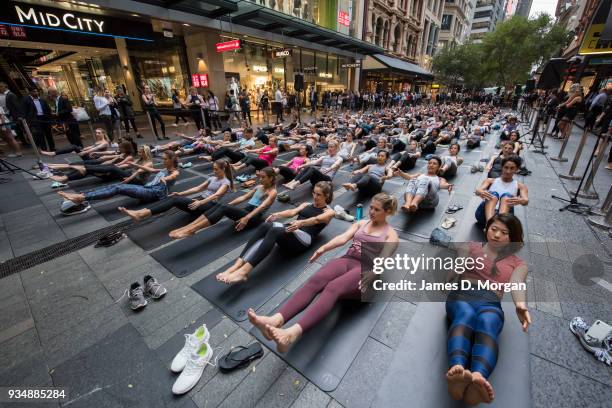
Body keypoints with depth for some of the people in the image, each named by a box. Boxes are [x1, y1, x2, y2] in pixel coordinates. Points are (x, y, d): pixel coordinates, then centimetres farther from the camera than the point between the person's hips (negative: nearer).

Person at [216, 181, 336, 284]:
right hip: (290, 231, 5)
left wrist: (301, 222, -34)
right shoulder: (306, 204, 27)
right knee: (265, 226, -28)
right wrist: (277, 215, -13)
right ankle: (236, 265, -38)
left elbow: (316, 220, -13)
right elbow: (292, 212, 8)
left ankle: (243, 272, -45)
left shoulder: (329, 212, 10)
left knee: (275, 231, -36)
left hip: (303, 239, -5)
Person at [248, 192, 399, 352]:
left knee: (332, 288, -36)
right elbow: (343, 238, 6)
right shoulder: (361, 223, 23)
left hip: (365, 269, -4)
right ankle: (275, 320, -47)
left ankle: (293, 333, -56)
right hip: (346, 260, 4)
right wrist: (323, 249, -12)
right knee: (315, 281, -28)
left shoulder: (391, 234, 11)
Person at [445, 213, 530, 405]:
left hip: (491, 303, 0)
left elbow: (516, 284, -1)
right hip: (462, 296, 0)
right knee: (466, 315, -36)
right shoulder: (471, 247, 23)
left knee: (487, 323, -36)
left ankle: (478, 378, -60)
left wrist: (520, 304, -25)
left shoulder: (518, 263, 22)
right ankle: (457, 369, -60)